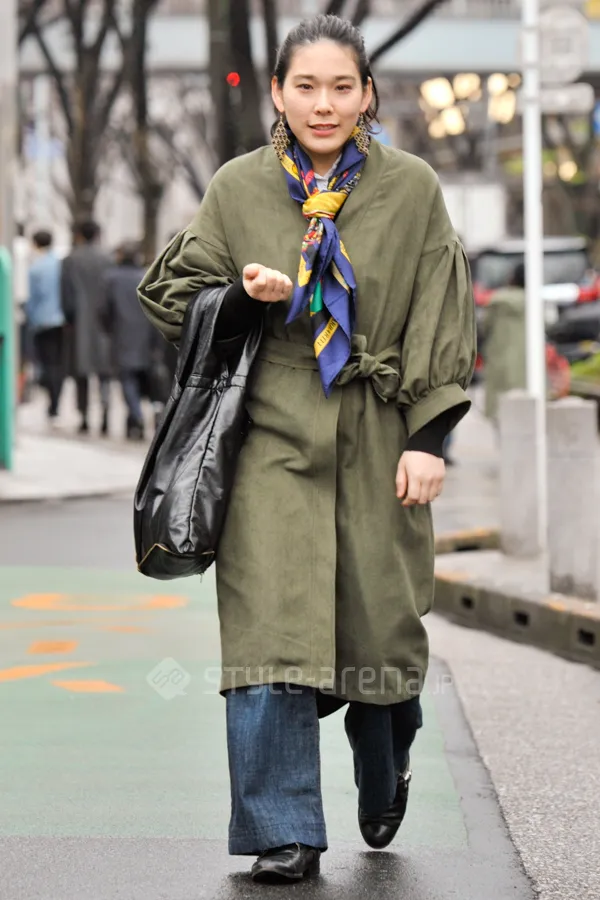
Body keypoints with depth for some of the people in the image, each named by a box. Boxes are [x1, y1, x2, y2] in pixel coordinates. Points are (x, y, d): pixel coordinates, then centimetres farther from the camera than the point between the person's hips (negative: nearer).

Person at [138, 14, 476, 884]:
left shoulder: (412, 188, 2)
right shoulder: (238, 189, 3)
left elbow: (441, 324, 2)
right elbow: (170, 292, 10)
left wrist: (427, 439, -5)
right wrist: (248, 298, -10)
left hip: (377, 441, 0)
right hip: (272, 433, 0)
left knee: (381, 622, 7)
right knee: (270, 629, -10)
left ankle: (385, 779, 39)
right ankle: (284, 834, -2)